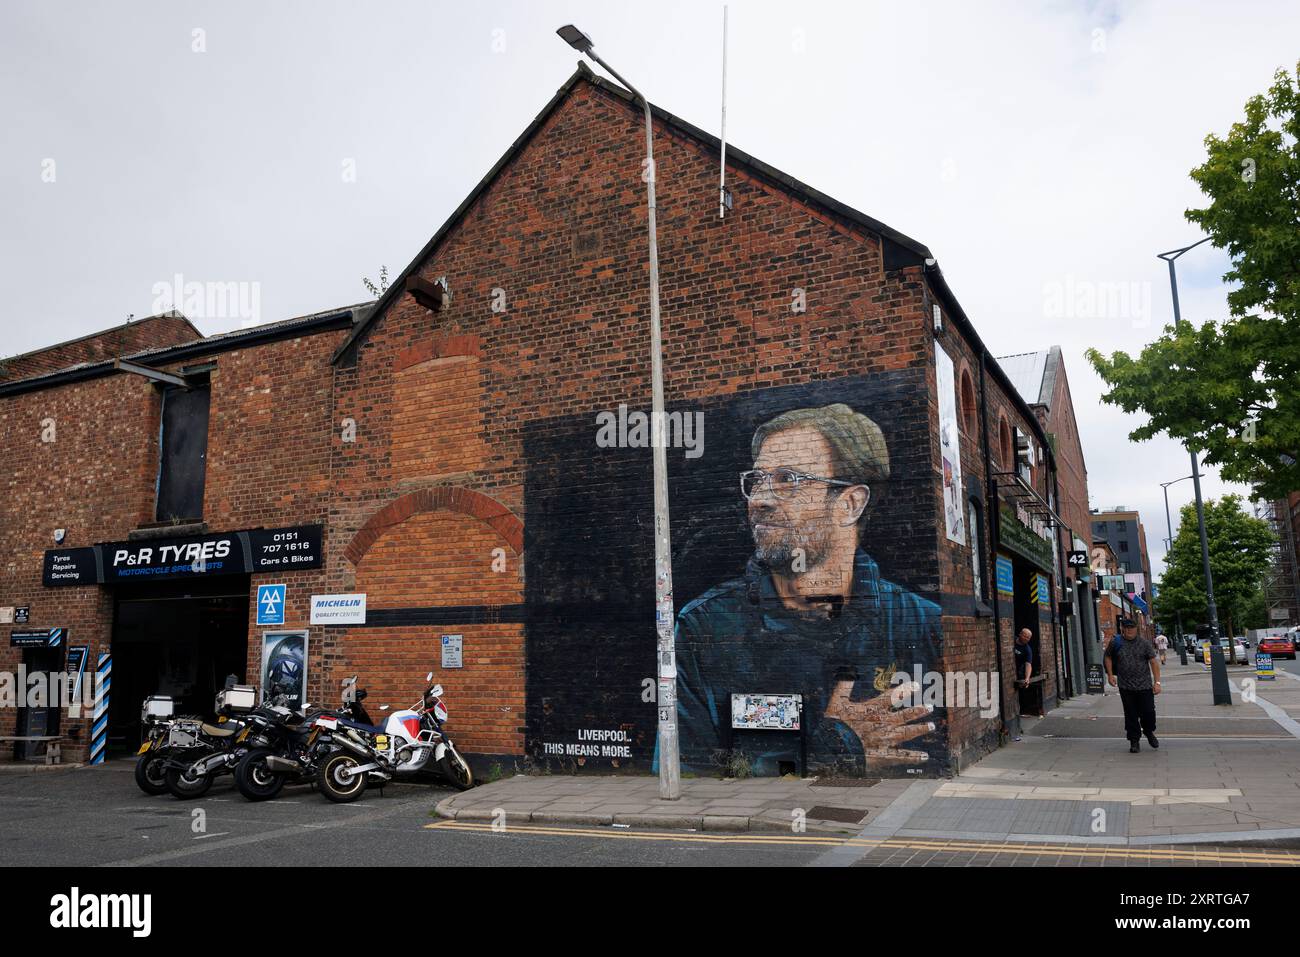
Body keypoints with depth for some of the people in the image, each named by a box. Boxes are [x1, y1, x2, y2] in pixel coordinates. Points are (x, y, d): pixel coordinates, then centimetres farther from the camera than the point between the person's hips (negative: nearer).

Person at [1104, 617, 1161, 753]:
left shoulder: (1144, 643, -1)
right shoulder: (1116, 643, 0)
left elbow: (1154, 662, -1)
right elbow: (1108, 657, 16)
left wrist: (1157, 682, -8)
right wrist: (1110, 675, 8)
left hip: (1145, 685, 0)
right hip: (1126, 687, 0)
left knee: (1148, 712, 1)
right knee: (1131, 715, 5)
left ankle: (1149, 732, 31)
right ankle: (1134, 741, 16)